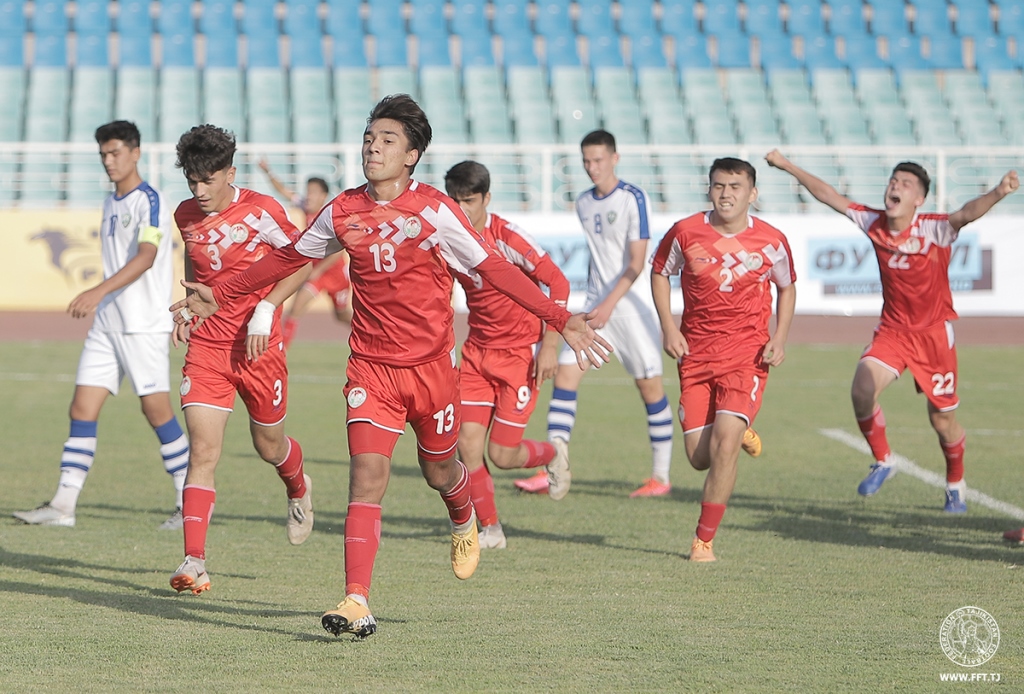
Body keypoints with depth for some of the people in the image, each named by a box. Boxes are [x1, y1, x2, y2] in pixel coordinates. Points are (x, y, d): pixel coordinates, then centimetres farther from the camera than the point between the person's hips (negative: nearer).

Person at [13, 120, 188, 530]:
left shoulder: (149, 201, -11)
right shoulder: (111, 203, 15)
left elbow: (146, 257, -25)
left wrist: (99, 292, -35)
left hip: (144, 324, -8)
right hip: (106, 324, 8)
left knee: (156, 411, -5)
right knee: (82, 410, 0)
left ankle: (189, 503, 6)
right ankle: (64, 504, 0)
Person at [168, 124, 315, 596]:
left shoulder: (259, 211, -12)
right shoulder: (186, 217, 3)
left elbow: (301, 262, -5)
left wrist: (265, 309, -16)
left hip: (257, 345, -2)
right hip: (206, 343, 2)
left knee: (268, 445, 15)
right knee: (203, 452, -12)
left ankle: (298, 489, 53)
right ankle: (194, 562, -17)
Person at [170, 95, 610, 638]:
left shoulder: (436, 211, -9)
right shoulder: (343, 212, 1)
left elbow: (492, 268, -7)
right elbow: (287, 257, 16)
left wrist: (560, 319, -14)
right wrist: (219, 296, 20)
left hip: (430, 363, -1)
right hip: (371, 365, 1)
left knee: (439, 472, 15)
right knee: (367, 474, -14)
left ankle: (465, 520, 54)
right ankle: (356, 602, -21)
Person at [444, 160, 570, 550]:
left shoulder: (507, 237, -18)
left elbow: (557, 282, -18)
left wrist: (550, 344, -20)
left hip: (521, 352, -5)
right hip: (478, 352, 5)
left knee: (502, 455, -5)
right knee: (468, 443, -7)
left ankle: (553, 455, 29)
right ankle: (490, 529, 9)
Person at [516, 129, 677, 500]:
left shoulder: (633, 199, -10)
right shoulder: (583, 203, 10)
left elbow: (637, 262, -15)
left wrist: (610, 304, -23)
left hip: (632, 304, -6)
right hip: (596, 304, 6)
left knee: (650, 386, -1)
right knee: (565, 374, -7)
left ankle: (661, 476, 9)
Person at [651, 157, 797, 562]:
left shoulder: (771, 241, -4)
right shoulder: (685, 233, -4)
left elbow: (787, 288, 14)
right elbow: (659, 272, 12)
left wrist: (780, 338, 0)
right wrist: (668, 327, -1)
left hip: (748, 354, -2)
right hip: (695, 353, 2)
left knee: (724, 445, -18)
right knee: (700, 458, 1)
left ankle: (704, 540, -5)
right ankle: (740, 433, 39)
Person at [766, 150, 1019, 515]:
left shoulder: (935, 230, -17)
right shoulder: (874, 223, -4)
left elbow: (967, 213, -37)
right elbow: (829, 195, 5)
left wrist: (997, 193, -58)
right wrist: (787, 165, 9)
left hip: (934, 332, -3)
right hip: (892, 330, 3)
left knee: (942, 419, 5)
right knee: (862, 390, -20)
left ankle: (956, 484, 32)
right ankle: (882, 461, 5)